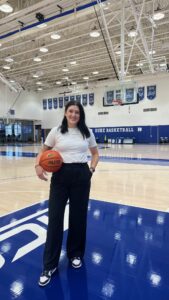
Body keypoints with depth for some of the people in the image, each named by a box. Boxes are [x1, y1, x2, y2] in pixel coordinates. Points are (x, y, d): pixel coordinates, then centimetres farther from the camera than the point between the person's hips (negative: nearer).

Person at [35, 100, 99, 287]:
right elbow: (43, 151, 9)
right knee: (54, 218, 2)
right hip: (60, 175, -1)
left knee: (78, 216, 11)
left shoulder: (87, 132, 4)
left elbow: (95, 153, 14)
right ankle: (50, 265, 19)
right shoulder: (56, 132, 0)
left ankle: (75, 254, 36)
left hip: (81, 176, 1)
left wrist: (92, 168, -2)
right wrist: (38, 166, -10)